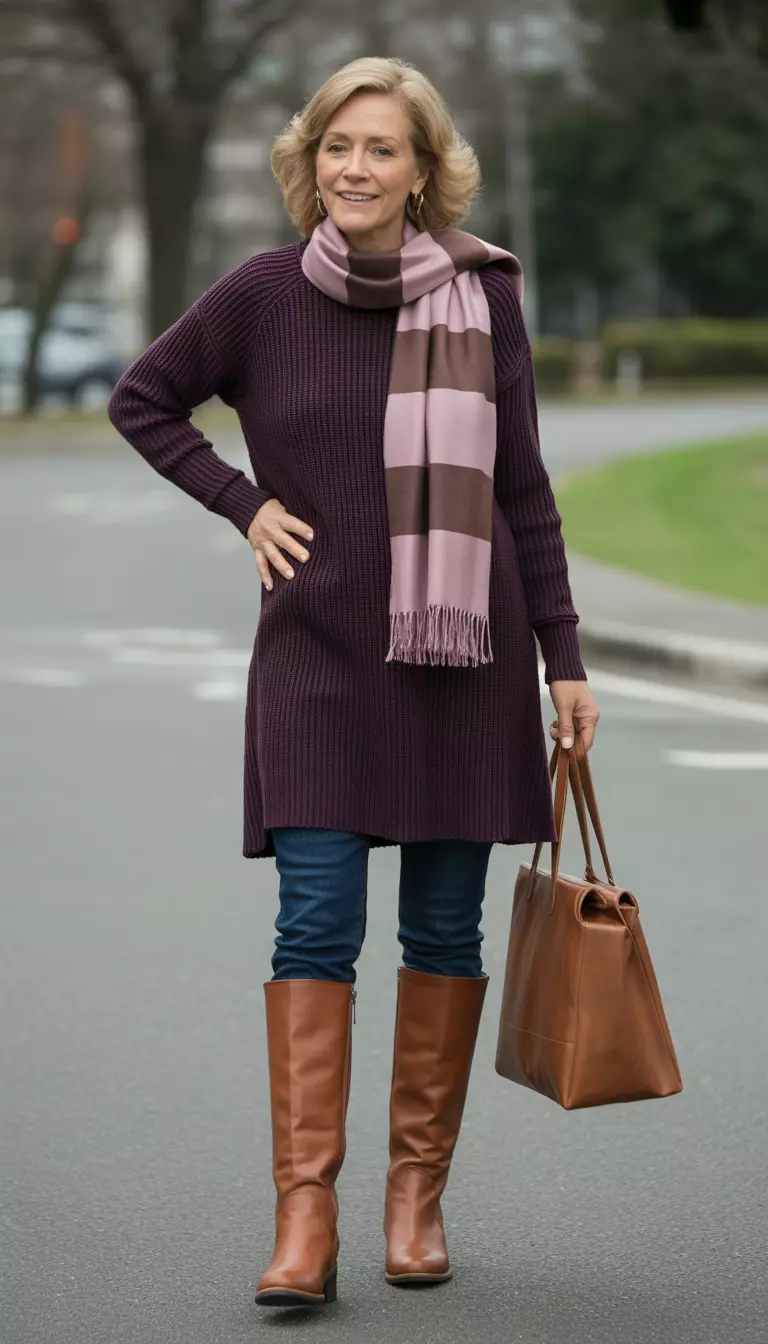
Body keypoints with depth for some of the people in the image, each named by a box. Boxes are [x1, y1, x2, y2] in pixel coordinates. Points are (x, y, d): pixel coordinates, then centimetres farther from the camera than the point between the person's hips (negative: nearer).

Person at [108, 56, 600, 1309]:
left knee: (444, 927, 5)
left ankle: (419, 1194, 16)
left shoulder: (483, 296, 1)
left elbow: (524, 493, 5)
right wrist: (242, 503, 1)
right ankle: (304, 1218, -8)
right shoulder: (265, 293, -1)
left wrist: (565, 661, 4)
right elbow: (141, 400, 12)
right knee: (317, 923, -7)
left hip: (464, 655, 1)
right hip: (320, 654, -1)